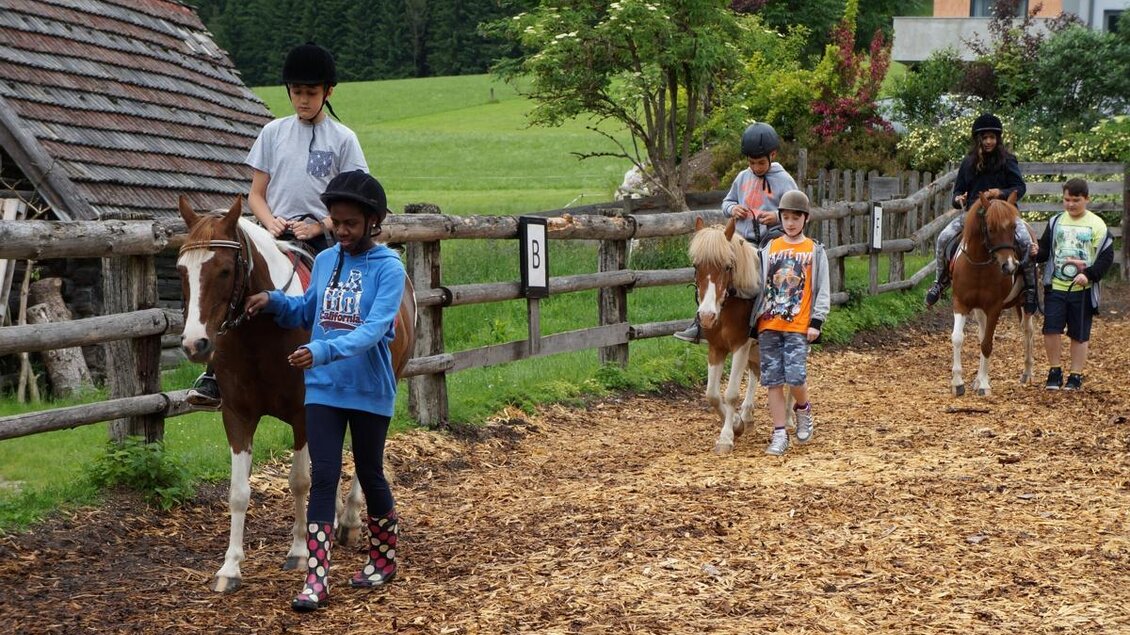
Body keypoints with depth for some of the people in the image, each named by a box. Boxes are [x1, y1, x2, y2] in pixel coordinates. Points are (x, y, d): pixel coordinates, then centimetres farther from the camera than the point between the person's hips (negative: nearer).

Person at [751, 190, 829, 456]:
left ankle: (803, 410, 17)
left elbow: (823, 290, 3)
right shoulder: (769, 249, 11)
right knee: (773, 381, 0)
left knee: (795, 377, -15)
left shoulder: (815, 251, 5)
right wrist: (754, 324, 13)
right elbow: (761, 286, 15)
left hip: (798, 326, -3)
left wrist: (816, 322, -7)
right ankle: (779, 435, 7)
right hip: (768, 325, 3)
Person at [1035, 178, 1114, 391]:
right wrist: (1035, 253, -13)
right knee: (1051, 329, -8)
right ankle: (1054, 372, 8)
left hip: (1082, 290, -2)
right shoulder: (1056, 222, 7)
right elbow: (1045, 251, 10)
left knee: (1079, 334, 6)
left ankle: (1076, 376, 17)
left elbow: (1106, 257, -4)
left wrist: (1089, 275, -17)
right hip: (1055, 287, 2)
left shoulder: (1096, 225, -3)